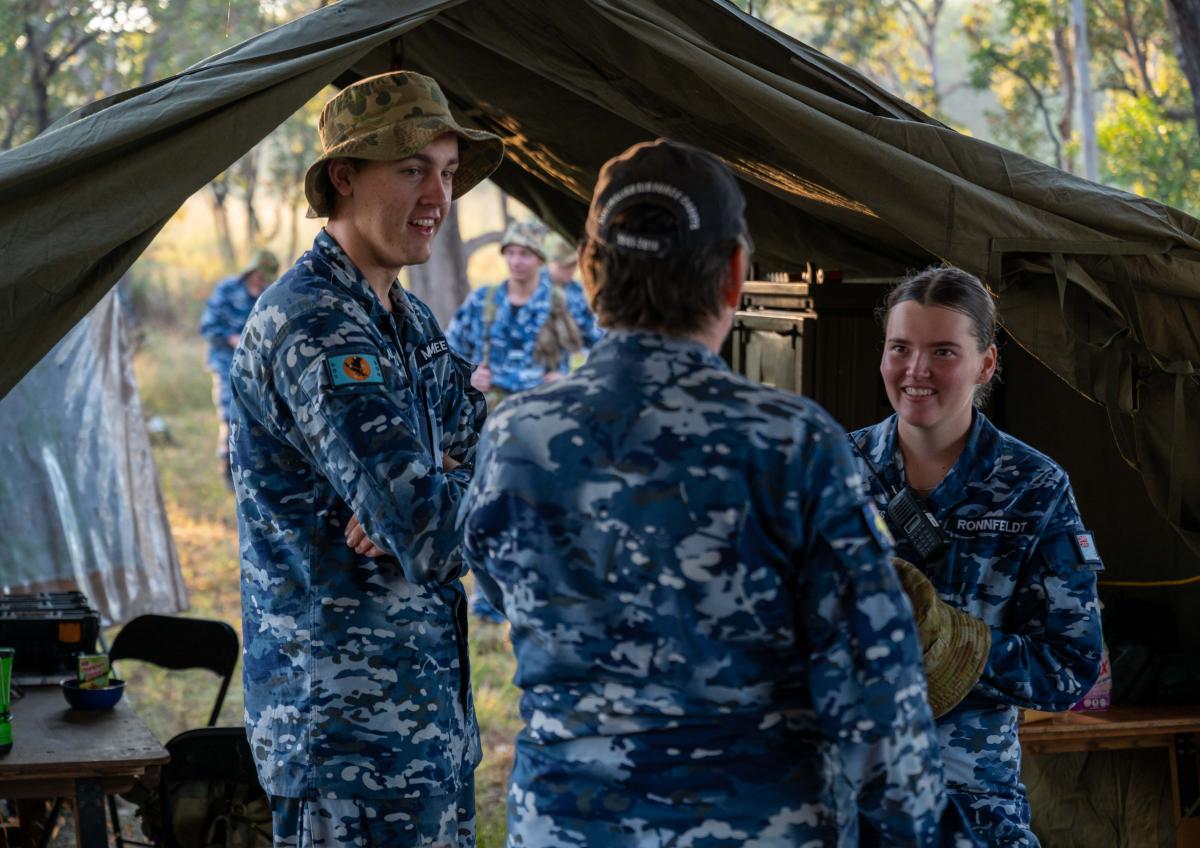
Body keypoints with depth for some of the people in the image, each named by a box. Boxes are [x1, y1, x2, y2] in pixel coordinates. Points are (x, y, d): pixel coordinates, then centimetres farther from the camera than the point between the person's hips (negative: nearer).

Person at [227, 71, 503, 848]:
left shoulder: (411, 320, 13)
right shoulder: (316, 329, -20)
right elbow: (434, 538, -26)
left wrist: (407, 516, -12)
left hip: (434, 708, 9)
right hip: (353, 728, -9)